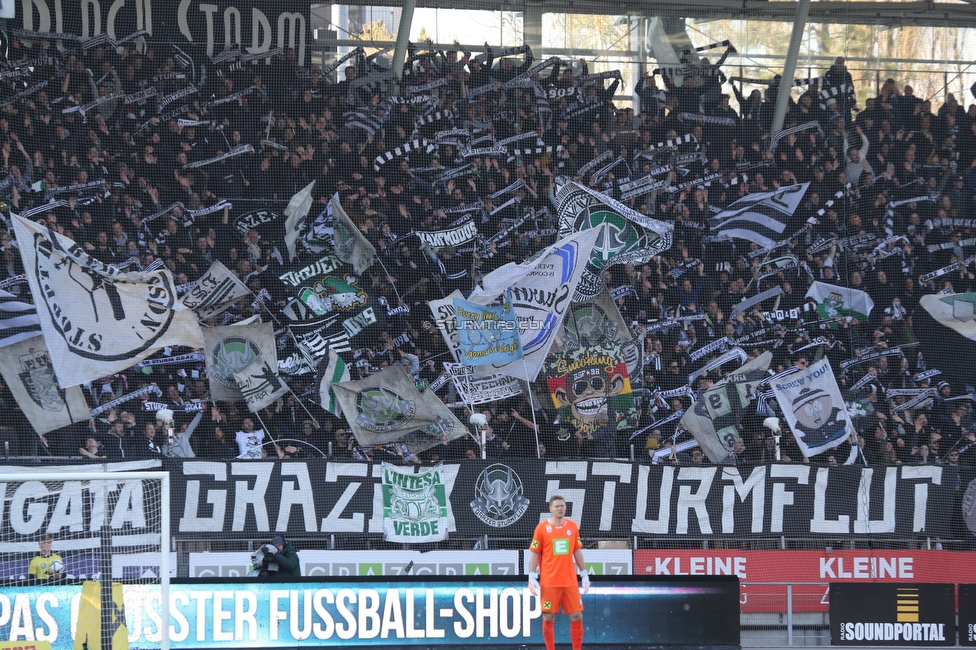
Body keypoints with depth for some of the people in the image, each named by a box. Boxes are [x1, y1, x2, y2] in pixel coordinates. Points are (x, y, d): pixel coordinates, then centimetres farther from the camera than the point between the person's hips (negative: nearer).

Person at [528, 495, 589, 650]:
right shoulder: (542, 528, -3)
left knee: (577, 616, 0)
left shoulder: (572, 526, 7)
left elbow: (577, 551, 14)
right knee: (548, 618, 1)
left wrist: (584, 574, 12)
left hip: (570, 582, 3)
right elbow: (534, 554, 0)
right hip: (549, 583, -3)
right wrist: (532, 577, -7)